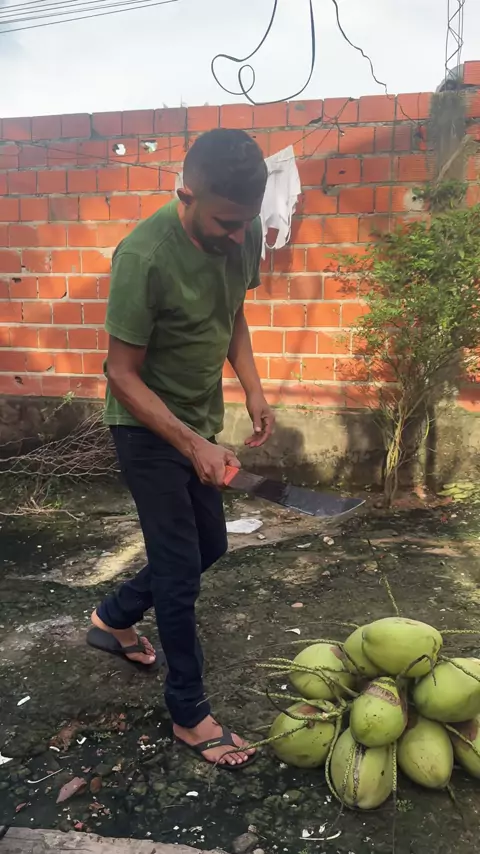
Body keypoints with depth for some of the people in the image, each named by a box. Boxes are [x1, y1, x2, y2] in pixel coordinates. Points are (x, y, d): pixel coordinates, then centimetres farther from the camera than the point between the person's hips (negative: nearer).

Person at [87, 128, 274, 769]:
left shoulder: (243, 234, -8)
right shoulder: (144, 257, -29)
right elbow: (123, 375, -22)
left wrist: (253, 391, -3)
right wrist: (192, 444, -30)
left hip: (199, 422, 8)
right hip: (149, 428, -7)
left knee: (209, 546, 19)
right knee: (180, 569, 0)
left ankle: (115, 619, 42)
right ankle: (189, 714, 20)